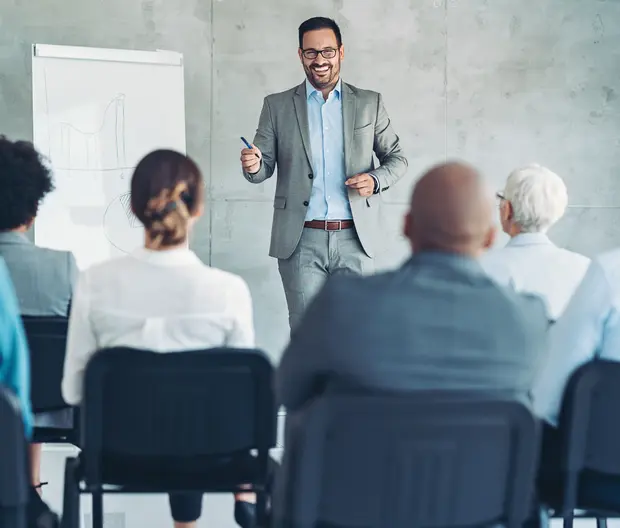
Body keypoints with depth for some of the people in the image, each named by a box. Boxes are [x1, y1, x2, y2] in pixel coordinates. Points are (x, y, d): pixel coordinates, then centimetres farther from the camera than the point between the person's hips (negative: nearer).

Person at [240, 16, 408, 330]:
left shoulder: (369, 103, 8)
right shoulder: (277, 106, 8)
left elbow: (396, 158, 13)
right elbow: (263, 169, 6)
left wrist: (375, 180, -8)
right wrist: (252, 165, -18)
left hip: (354, 238, 1)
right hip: (301, 241, 0)